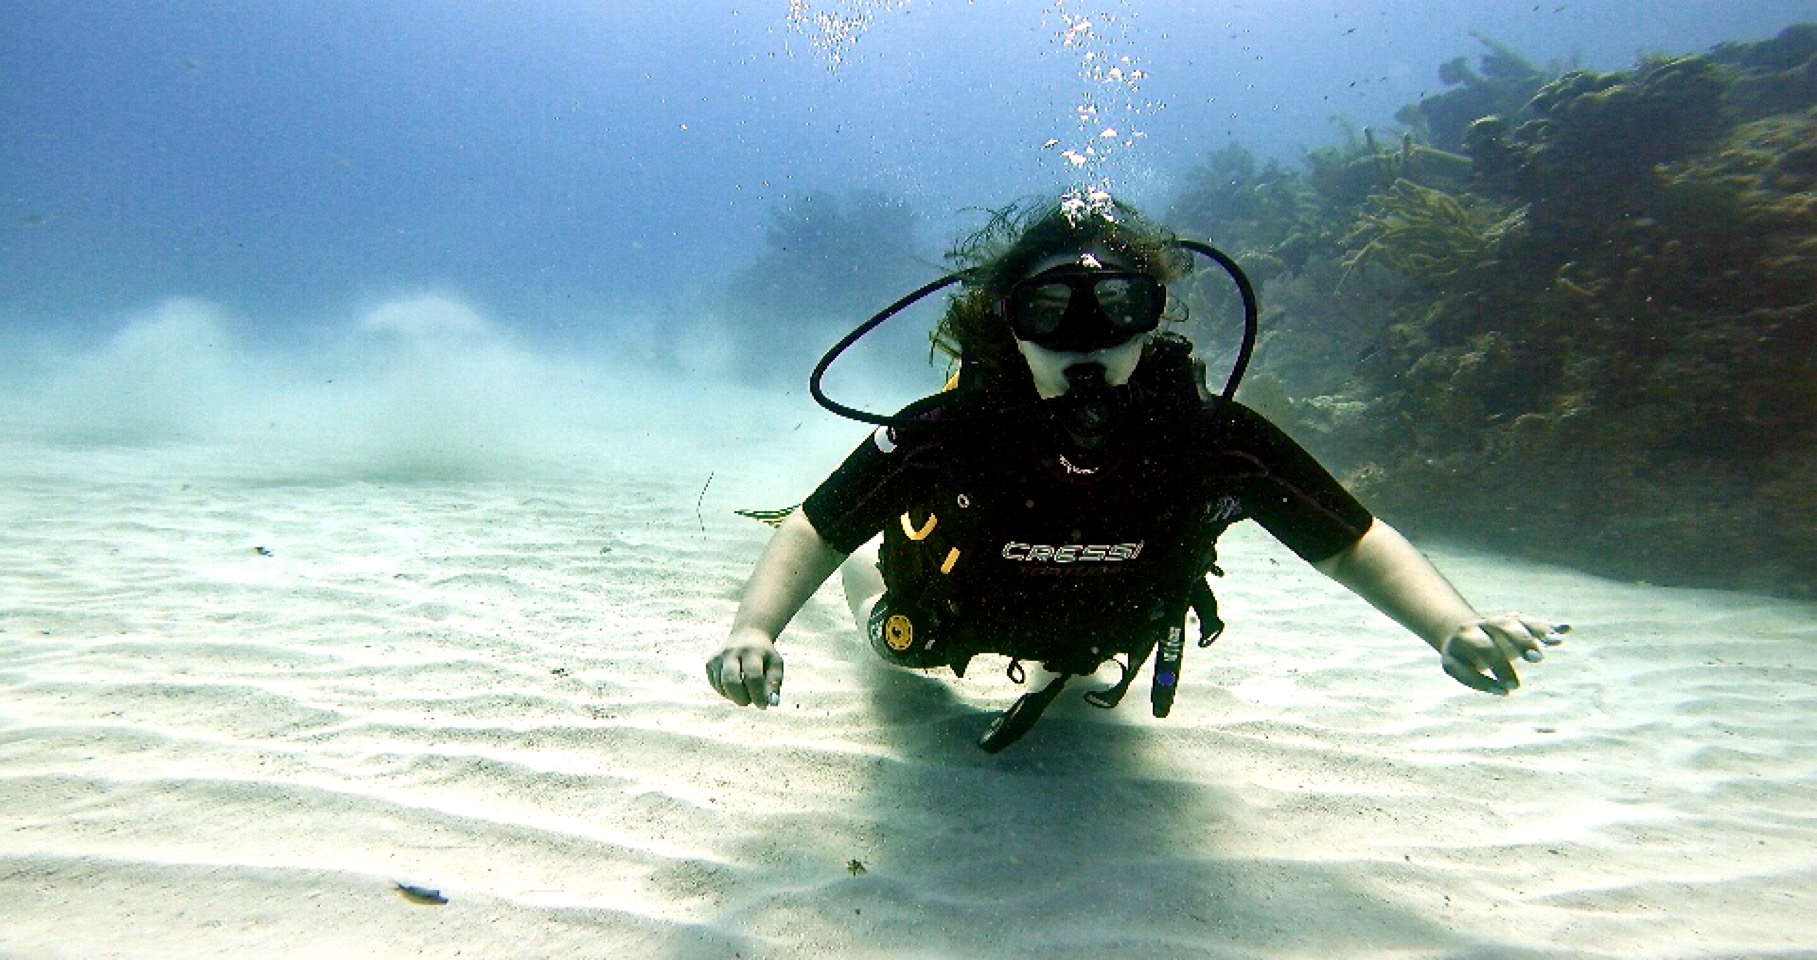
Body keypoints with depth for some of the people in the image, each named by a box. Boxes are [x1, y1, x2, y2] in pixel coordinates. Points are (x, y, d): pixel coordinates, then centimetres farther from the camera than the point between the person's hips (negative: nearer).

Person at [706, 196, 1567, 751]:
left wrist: (1454, 629, -40)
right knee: (887, 612, 32)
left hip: (1101, 633, 2)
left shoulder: (1213, 439, -38)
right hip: (950, 621, -1)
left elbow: (1352, 543, -24)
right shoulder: (948, 434, -42)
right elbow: (817, 533, -28)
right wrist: (753, 630, -45)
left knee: (1095, 669, 39)